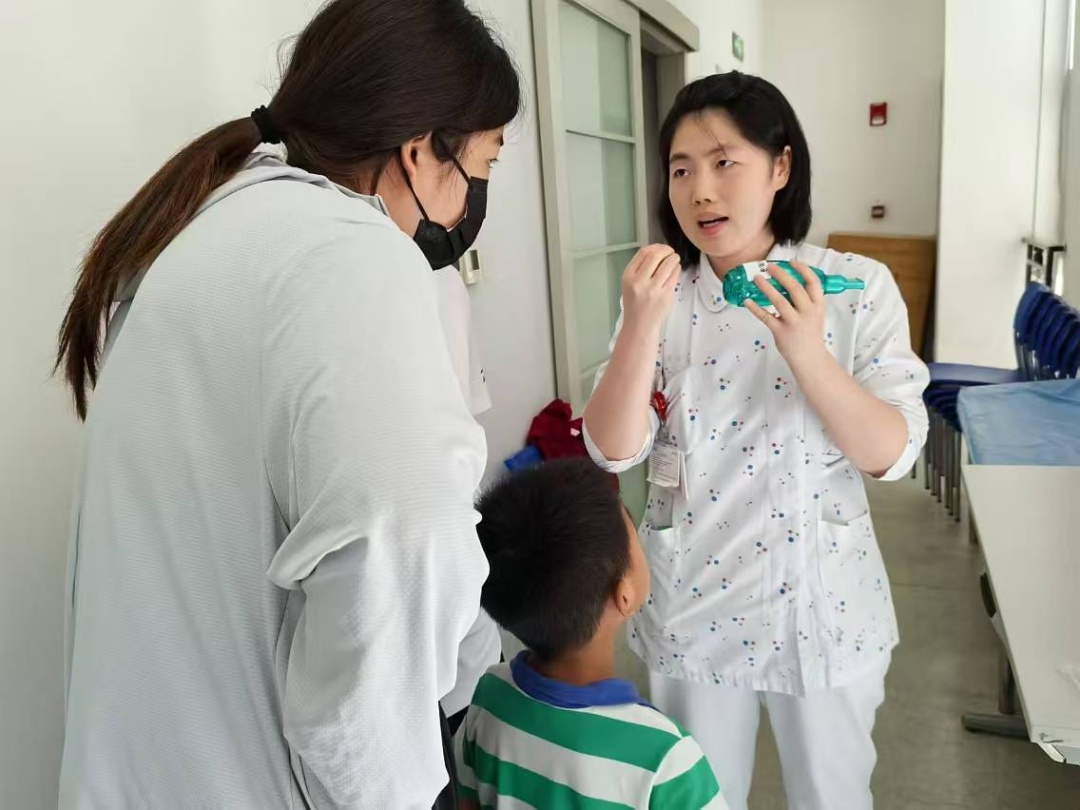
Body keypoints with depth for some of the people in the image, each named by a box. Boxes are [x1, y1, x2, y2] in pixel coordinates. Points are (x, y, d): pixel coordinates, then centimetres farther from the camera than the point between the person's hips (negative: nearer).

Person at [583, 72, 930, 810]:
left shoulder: (858, 286, -9)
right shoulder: (661, 295, -5)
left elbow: (893, 454, -13)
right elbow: (614, 450, -12)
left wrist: (807, 352, -27)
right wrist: (642, 325, -24)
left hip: (824, 603, 0)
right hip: (693, 605, 1)